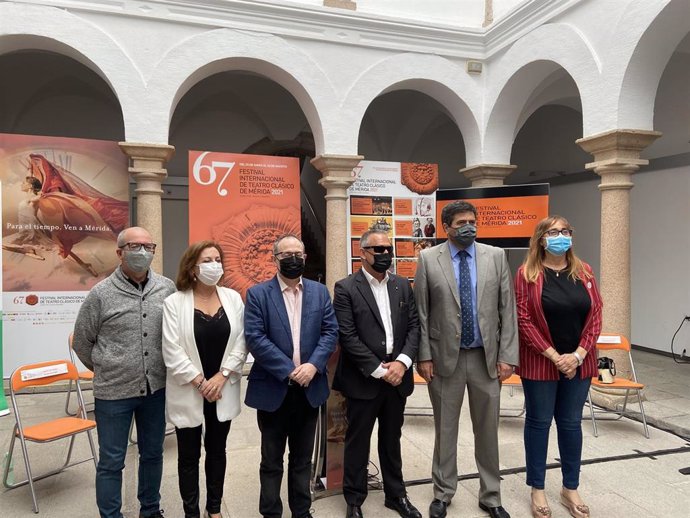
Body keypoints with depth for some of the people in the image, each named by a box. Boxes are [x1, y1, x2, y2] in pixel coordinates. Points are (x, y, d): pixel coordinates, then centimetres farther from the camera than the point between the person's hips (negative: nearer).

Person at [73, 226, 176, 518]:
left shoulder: (167, 289, -3)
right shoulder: (101, 294, -8)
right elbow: (81, 342, 4)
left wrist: (157, 371, 10)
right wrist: (105, 370, 10)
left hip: (156, 388, 3)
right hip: (114, 392, -3)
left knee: (153, 454, 18)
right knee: (111, 462, 10)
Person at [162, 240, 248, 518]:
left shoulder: (233, 298, -1)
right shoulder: (174, 302, -9)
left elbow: (241, 342, -2)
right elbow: (172, 351, -12)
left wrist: (222, 376, -11)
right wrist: (200, 382, -13)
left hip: (223, 390, 3)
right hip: (189, 392, -2)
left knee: (217, 450, 17)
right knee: (189, 455, 11)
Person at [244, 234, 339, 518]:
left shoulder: (320, 292, 6)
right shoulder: (257, 294, -5)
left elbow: (330, 332, 0)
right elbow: (254, 338, -14)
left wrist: (313, 365, -15)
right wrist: (289, 370, -19)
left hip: (310, 388, 3)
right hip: (273, 389, -3)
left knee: (303, 459, 18)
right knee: (271, 461, 12)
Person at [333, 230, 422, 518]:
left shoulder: (403, 285, 8)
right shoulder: (346, 288, -8)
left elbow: (414, 326, 4)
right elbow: (347, 336, -14)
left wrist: (402, 362, -11)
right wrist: (378, 370, -15)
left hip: (397, 376, 4)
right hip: (363, 380, -4)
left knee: (392, 439, 19)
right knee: (357, 442, 11)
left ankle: (396, 495, 36)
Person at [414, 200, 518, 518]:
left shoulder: (496, 256, 1)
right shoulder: (428, 258, -3)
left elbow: (507, 309, 1)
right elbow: (421, 312, -2)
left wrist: (507, 355, -4)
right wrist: (423, 356, -5)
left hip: (486, 356, 2)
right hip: (445, 356, -1)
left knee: (488, 429, 13)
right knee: (445, 429, 13)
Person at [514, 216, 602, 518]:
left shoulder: (583, 272, 4)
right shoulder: (527, 274, -8)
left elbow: (596, 314, 2)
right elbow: (523, 320, -12)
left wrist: (578, 354, -9)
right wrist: (555, 356, -14)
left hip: (578, 362, 4)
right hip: (541, 363, -3)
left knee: (571, 423, 14)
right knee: (539, 422, 8)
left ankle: (570, 489, 29)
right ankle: (537, 489, 23)